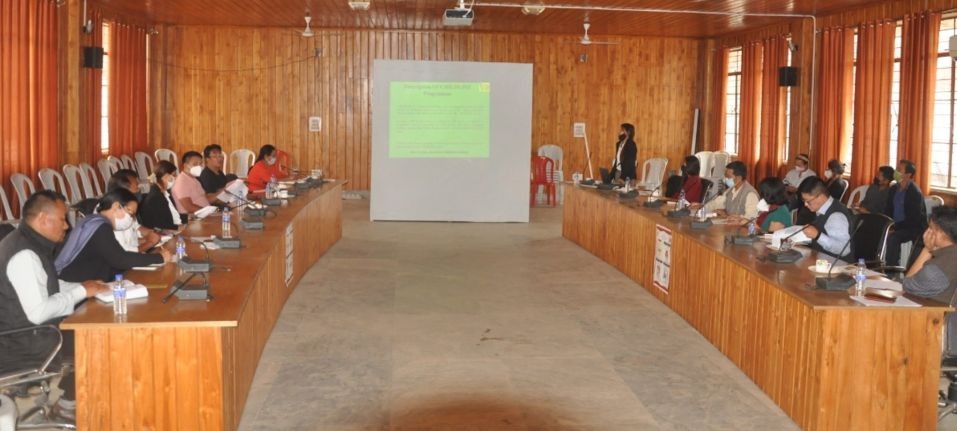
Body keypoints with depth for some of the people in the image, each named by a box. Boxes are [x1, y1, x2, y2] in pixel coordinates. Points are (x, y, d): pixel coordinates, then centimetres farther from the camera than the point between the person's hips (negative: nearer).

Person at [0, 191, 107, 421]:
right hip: (21, 343, -10)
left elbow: (47, 286, 19)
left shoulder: (31, 243, 6)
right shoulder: (24, 254, -26)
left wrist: (82, 287, 4)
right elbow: (38, 312, -30)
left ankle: (72, 398, 17)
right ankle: (69, 403, 10)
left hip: (26, 330, 10)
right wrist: (81, 292, -19)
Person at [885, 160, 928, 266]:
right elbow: (888, 211, 13)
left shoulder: (915, 192, -15)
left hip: (913, 228, -7)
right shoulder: (894, 189, 9)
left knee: (892, 237, -33)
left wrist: (896, 227, -24)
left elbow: (914, 219, -20)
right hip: (895, 226, 7)